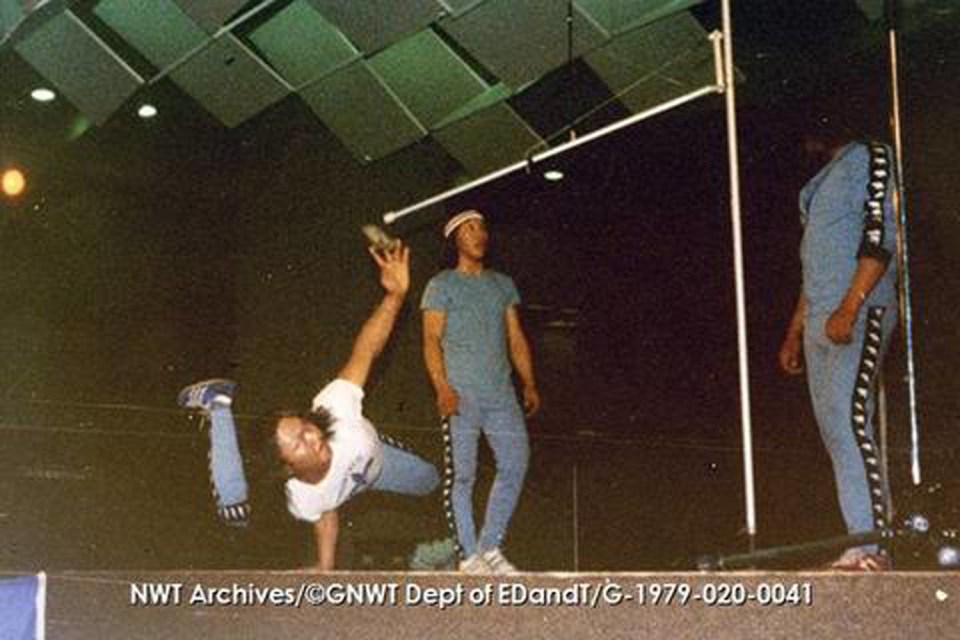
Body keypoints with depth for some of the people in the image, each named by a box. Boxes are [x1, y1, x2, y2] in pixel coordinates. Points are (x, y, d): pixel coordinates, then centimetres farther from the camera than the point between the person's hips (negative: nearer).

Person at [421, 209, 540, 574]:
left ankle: (490, 547, 12)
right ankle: (469, 557, 1)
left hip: (501, 393, 5)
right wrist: (442, 388, -17)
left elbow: (516, 339, 18)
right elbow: (431, 340, -4)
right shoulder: (442, 285, 4)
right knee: (461, 474, -5)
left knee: (515, 464, 1)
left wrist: (529, 383, 8)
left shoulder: (503, 284, 19)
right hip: (461, 394, -5)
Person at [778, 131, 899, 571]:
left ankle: (873, 546, -17)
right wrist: (795, 332, 23)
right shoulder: (826, 177, 25)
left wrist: (849, 307, -23)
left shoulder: (871, 157, -1)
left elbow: (881, 236, -14)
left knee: (848, 419, -17)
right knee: (833, 427, 4)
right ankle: (860, 545, 5)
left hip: (859, 316, -9)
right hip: (821, 321, 9)